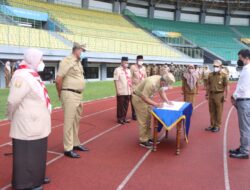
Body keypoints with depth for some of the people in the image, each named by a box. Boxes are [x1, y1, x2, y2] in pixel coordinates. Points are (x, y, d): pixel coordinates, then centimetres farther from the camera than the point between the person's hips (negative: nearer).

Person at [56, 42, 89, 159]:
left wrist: (78, 94, 15)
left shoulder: (78, 62, 15)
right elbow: (58, 80, -16)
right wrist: (60, 94, -5)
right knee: (69, 122, -3)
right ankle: (68, 149, 5)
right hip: (69, 95, -9)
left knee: (76, 121, 17)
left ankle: (75, 144, 30)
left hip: (78, 95, 9)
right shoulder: (67, 61, -13)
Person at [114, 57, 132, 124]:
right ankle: (119, 119, 15)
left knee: (126, 105, 12)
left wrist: (131, 89, 11)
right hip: (121, 92, -6)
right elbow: (116, 81, -11)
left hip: (128, 92, 6)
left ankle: (124, 118, 23)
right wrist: (117, 90, -15)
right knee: (120, 105, 4)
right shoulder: (117, 70, -7)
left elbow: (130, 80, 15)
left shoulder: (128, 70, 13)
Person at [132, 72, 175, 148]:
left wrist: (167, 101, -7)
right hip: (139, 98, -9)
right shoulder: (152, 83, -36)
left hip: (146, 97, 9)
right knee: (143, 121, -5)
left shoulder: (162, 81, -10)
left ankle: (148, 137, 24)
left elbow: (162, 92, 7)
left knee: (149, 119, 13)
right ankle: (143, 141, 5)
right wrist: (156, 104, -32)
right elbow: (144, 98, -34)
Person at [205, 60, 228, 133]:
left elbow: (226, 87, -6)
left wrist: (226, 96, -10)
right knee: (212, 111, 12)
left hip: (219, 95, -4)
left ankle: (217, 126, 14)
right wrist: (207, 94, 11)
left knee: (218, 112, 3)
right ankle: (212, 125, 23)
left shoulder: (223, 75, -6)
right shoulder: (210, 75, 7)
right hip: (211, 95, 5)